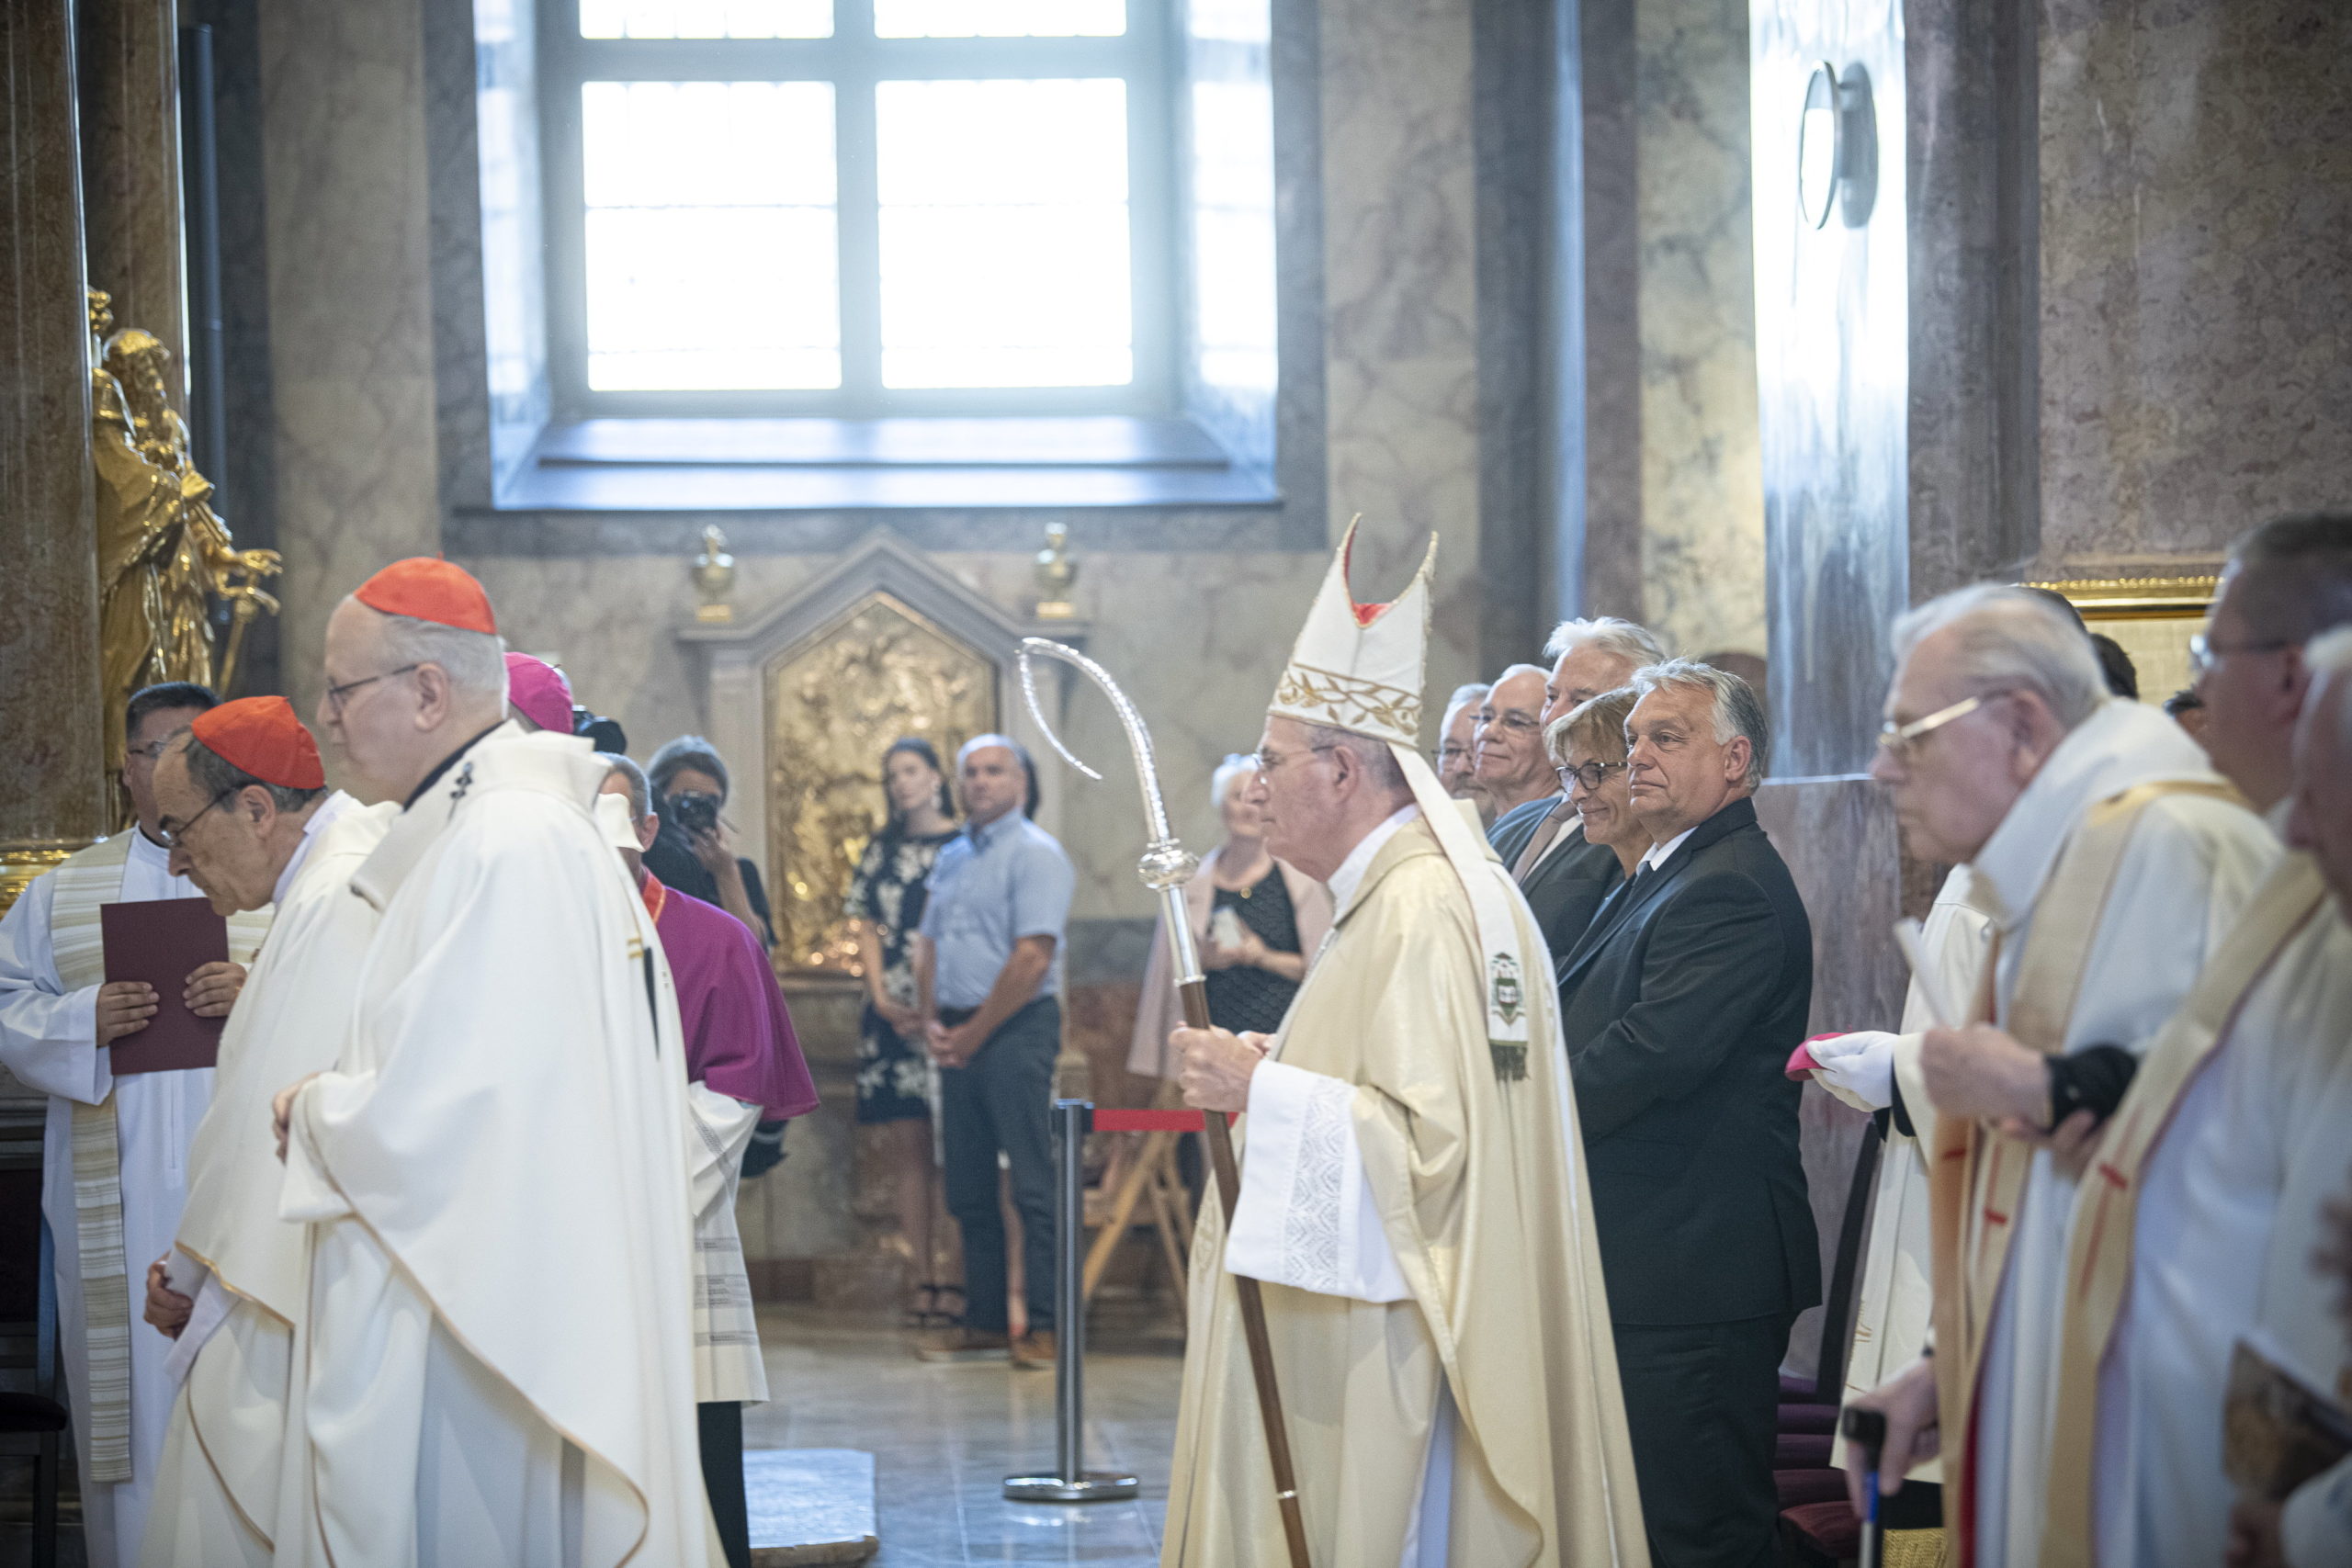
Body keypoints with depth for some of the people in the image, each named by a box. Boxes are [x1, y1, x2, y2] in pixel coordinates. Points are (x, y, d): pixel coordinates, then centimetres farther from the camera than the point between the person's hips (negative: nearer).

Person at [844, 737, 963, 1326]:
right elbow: (866, 928, 13)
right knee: (905, 1146, 1)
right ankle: (923, 1279, 5)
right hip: (891, 1014, 4)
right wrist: (882, 999, -2)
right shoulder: (881, 851, 16)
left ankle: (959, 1278, -7)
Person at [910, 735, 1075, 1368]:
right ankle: (985, 1323, 14)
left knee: (1033, 1185, -8)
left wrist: (974, 1033, -11)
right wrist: (931, 1020, 3)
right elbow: (928, 944, 20)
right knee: (968, 1190, 9)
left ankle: (1044, 1327, -8)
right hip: (958, 1038, 8)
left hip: (1015, 1031, -8)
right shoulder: (952, 858, 18)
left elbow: (1032, 959, -15)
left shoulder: (1036, 854, -7)